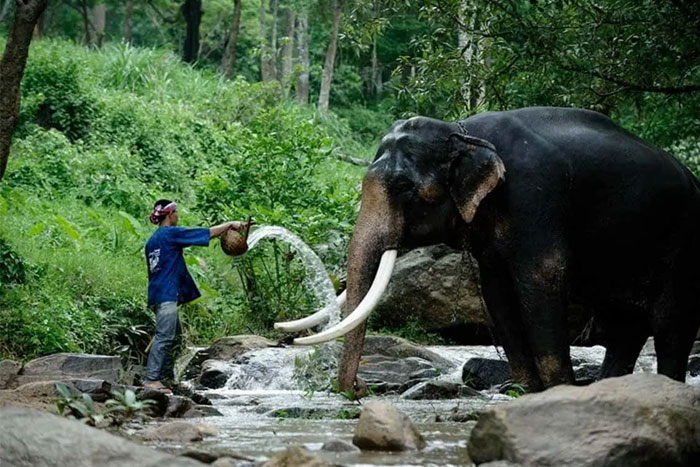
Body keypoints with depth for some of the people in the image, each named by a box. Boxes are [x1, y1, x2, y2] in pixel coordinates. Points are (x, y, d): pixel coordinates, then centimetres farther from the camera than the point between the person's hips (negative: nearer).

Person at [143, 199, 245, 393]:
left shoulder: (153, 240, 18)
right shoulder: (171, 233, -8)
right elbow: (207, 233, -6)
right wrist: (230, 224, 6)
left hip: (157, 292, 10)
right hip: (167, 294, -10)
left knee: (171, 334, 17)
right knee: (164, 336, -13)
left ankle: (167, 377, 19)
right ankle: (151, 379, -19)